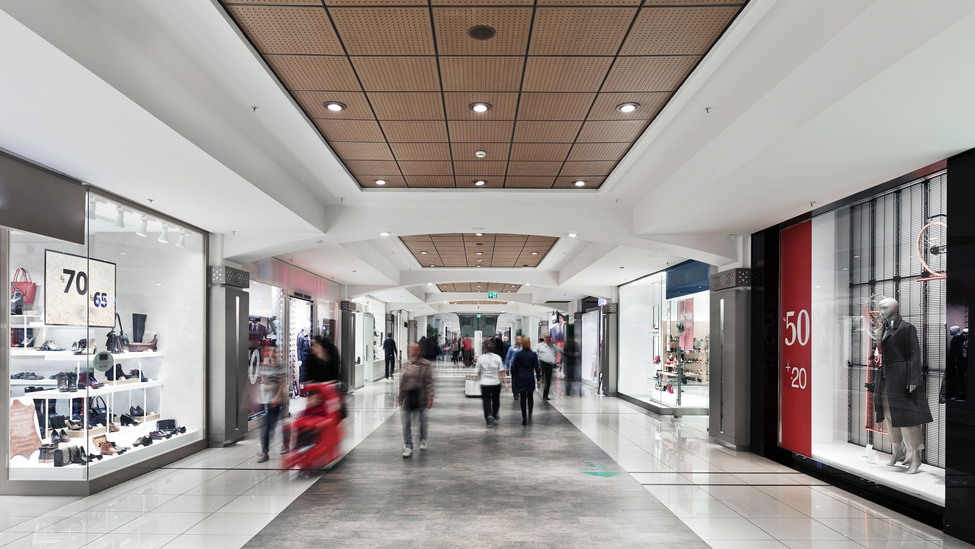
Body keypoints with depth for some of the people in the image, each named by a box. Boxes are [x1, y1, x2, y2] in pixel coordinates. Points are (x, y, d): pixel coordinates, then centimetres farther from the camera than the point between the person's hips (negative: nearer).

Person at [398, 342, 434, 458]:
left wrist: (430, 396, -13)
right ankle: (408, 447, 4)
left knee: (422, 420, 13)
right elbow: (402, 382, 12)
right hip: (408, 397, 3)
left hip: (420, 397, -3)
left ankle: (423, 440, 36)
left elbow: (429, 382, -6)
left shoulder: (426, 365, -4)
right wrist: (400, 396, 12)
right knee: (406, 423, -1)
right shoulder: (407, 364, 7)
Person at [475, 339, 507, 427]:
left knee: (486, 402, 4)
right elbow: (501, 372, -5)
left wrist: (479, 377, 25)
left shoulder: (480, 358, -7)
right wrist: (505, 382, 3)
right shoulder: (497, 358, -6)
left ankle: (489, 416, -17)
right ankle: (494, 418, 20)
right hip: (496, 383, 1)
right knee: (496, 401, 18)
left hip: (485, 383, -1)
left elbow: (479, 372, 3)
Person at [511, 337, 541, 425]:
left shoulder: (517, 354, -6)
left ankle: (524, 418, 2)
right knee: (530, 396, 19)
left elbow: (513, 367, -2)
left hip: (520, 378, 0)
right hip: (530, 377, 0)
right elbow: (536, 367, -5)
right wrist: (538, 379, 0)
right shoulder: (533, 354, -5)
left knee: (523, 398, 4)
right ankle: (529, 414, 10)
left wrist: (513, 378, 7)